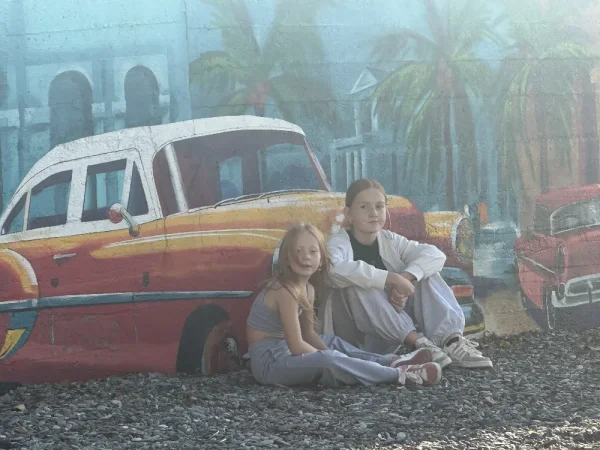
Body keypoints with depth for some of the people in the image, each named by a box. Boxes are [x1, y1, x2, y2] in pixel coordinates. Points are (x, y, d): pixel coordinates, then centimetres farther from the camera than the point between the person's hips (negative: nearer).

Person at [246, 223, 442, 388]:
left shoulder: (307, 288, 6)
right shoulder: (286, 290, -21)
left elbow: (308, 333, 15)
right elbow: (296, 346, -23)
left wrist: (332, 356, 1)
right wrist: (328, 357, -11)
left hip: (283, 351, 10)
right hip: (269, 362, -10)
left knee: (333, 342, 25)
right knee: (329, 361, -27)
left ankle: (390, 361, 13)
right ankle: (399, 374, -22)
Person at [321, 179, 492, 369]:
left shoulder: (390, 240, 4)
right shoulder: (338, 243, -11)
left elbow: (436, 255, -12)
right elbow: (336, 270, -37)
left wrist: (405, 278, -30)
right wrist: (393, 278, -37)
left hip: (391, 337, 5)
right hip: (354, 337, -5)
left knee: (423, 273, -9)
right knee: (357, 285, -31)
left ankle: (450, 340, -27)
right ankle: (416, 341, -34)